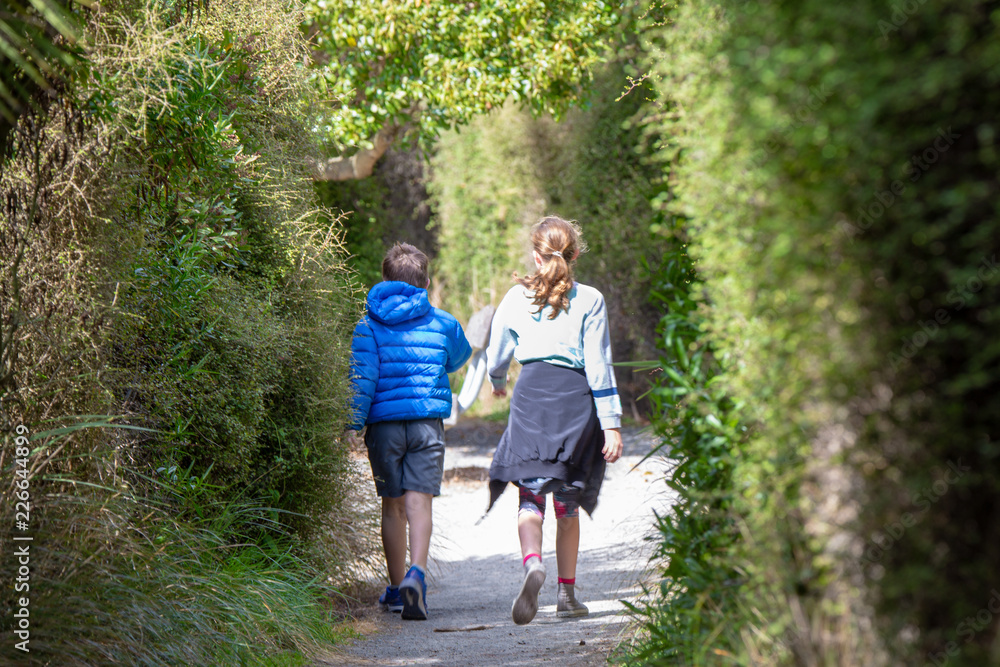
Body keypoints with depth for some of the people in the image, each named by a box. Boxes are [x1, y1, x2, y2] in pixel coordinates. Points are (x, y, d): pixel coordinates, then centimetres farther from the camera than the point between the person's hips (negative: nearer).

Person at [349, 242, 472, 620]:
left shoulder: (369, 326, -1)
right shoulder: (442, 324, 6)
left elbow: (362, 379, -10)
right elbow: (458, 358, 26)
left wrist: (351, 425, -8)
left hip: (384, 424, 0)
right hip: (428, 423, 0)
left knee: (392, 505, 12)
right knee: (419, 502, -7)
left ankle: (397, 588, 22)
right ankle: (416, 572, -31)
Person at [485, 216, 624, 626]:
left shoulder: (515, 298, 6)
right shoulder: (589, 300, 1)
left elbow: (496, 358, 16)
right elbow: (599, 366, -3)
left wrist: (498, 384, 39)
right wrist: (611, 423, -1)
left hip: (530, 392, 0)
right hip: (575, 396, 0)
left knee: (531, 494, -3)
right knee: (568, 502, 12)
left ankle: (532, 562, -33)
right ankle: (567, 593, 15)